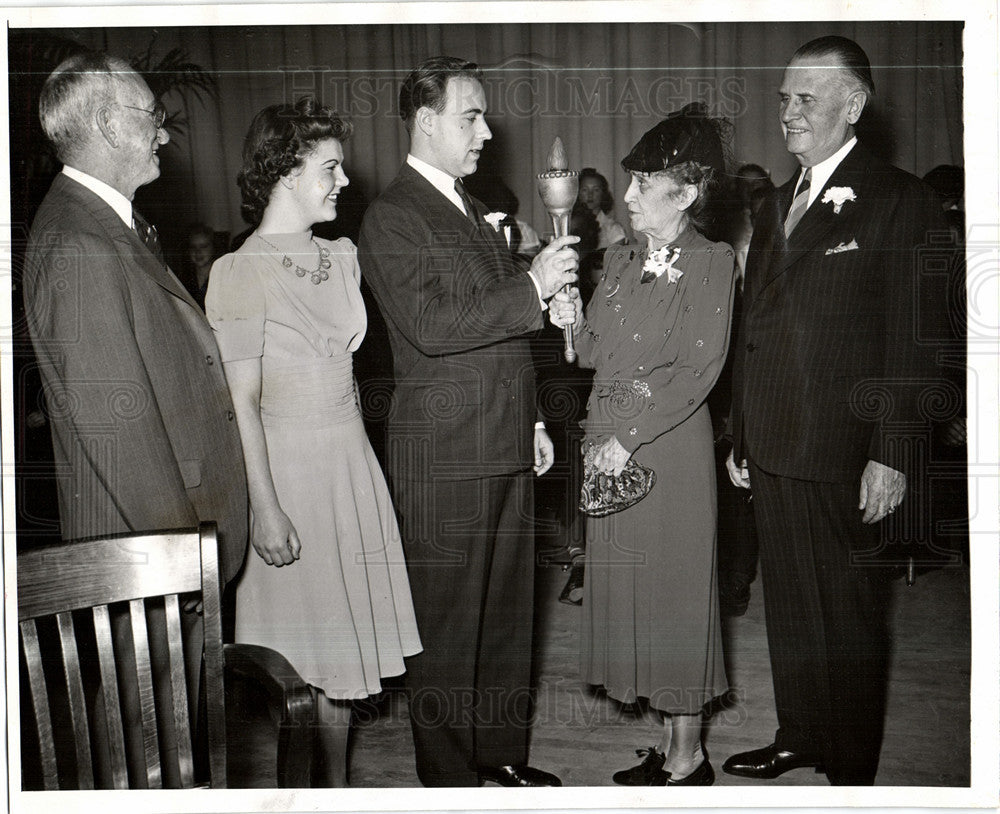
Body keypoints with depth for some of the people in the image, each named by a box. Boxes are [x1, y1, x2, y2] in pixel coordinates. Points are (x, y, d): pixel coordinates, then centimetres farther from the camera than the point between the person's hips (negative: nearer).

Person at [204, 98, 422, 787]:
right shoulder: (241, 272, -12)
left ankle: (337, 786, 27)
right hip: (286, 467, -7)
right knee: (297, 660, 2)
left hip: (352, 461, 7)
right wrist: (266, 509, -17)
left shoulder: (343, 256, 9)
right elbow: (241, 401, -15)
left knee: (343, 650, 13)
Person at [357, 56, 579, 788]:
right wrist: (533, 286, -21)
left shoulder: (470, 208, 18)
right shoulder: (392, 218, -10)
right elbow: (432, 326, -23)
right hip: (444, 459, -8)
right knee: (447, 623, 1)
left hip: (505, 450, 9)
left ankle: (501, 751, 29)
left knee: (507, 611, 15)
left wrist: (530, 422, 21)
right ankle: (449, 775, 15)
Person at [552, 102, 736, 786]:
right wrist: (571, 321, -7)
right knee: (627, 588, 10)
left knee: (674, 586, 0)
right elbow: (596, 355, 13)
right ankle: (669, 745, 23)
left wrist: (628, 436, -18)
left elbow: (699, 368, -14)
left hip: (669, 442, -7)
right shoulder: (619, 259, 13)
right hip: (610, 444, 7)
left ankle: (689, 760, 14)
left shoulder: (711, 261, -7)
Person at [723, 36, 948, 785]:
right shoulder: (778, 205, 16)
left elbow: (911, 341, -12)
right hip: (772, 449, 7)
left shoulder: (901, 202, -7)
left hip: (843, 454, -6)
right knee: (788, 606, 16)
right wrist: (740, 436, 15)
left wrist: (892, 454, -16)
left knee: (850, 615, 5)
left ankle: (853, 771, 19)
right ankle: (798, 738, 31)